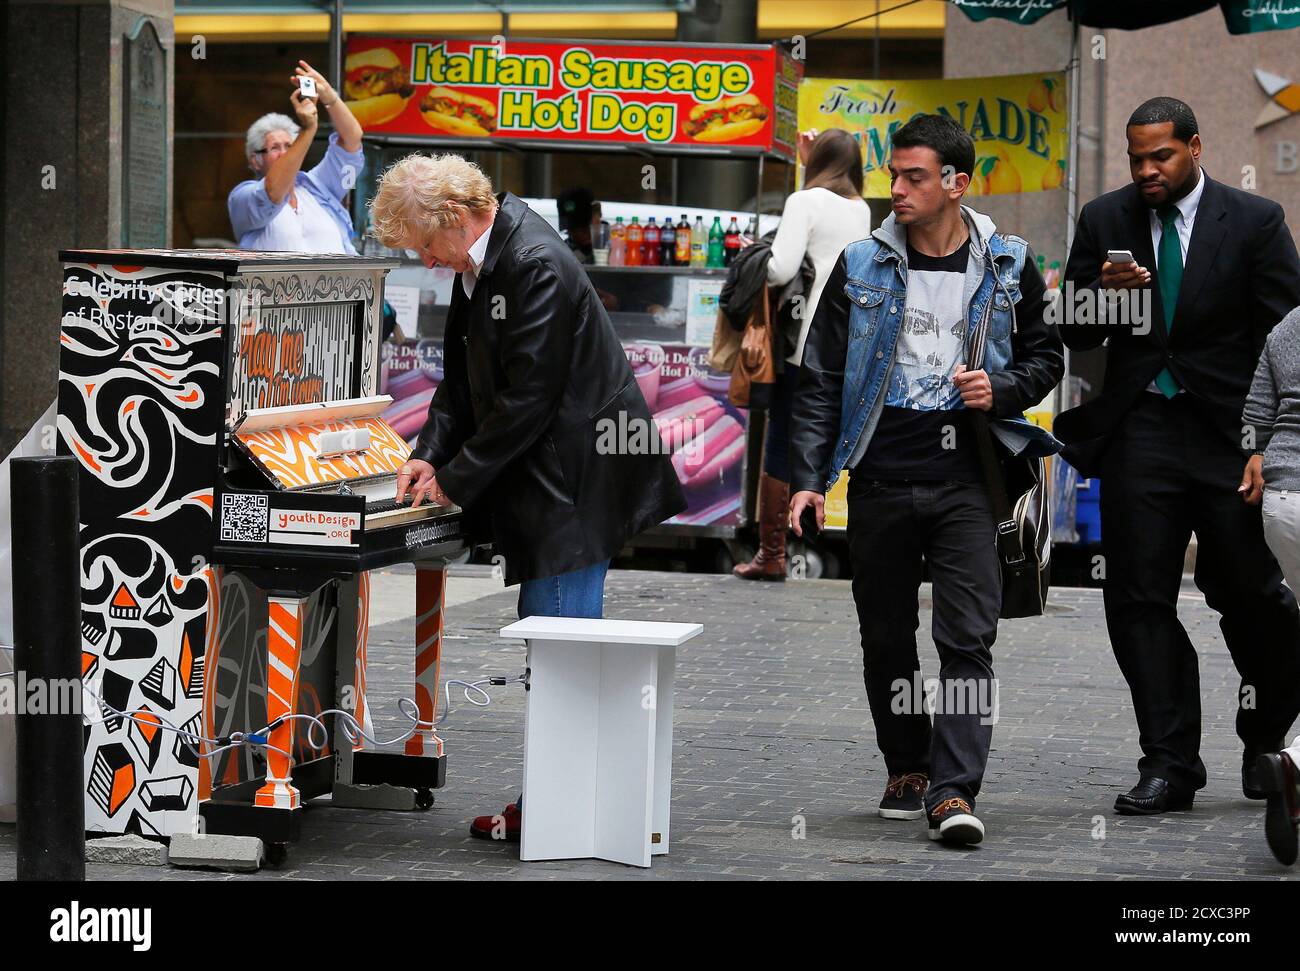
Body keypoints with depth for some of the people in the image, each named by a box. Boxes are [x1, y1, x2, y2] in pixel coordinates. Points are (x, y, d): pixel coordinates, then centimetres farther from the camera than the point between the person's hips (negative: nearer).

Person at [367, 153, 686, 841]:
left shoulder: (536, 266, -21)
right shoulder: (477, 263, 10)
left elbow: (528, 398, -22)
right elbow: (463, 377, 17)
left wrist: (455, 480, -14)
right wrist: (429, 456, 3)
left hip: (575, 482, -10)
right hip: (539, 482, 10)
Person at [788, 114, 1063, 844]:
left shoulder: (1006, 266, 3)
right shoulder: (862, 266, 4)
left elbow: (1046, 356, 14)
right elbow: (821, 379, 5)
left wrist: (1002, 390, -8)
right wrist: (809, 478, -2)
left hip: (964, 481, -1)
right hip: (880, 478, 1)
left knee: (969, 636, -11)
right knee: (886, 638, 9)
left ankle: (955, 790, -12)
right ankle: (907, 770, 25)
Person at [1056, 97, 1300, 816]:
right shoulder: (1103, 221, 8)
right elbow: (1073, 335, 9)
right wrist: (1102, 292, -13)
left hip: (1229, 433, -2)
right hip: (1138, 432, 2)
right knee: (1139, 598, -2)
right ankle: (1168, 764, 3)